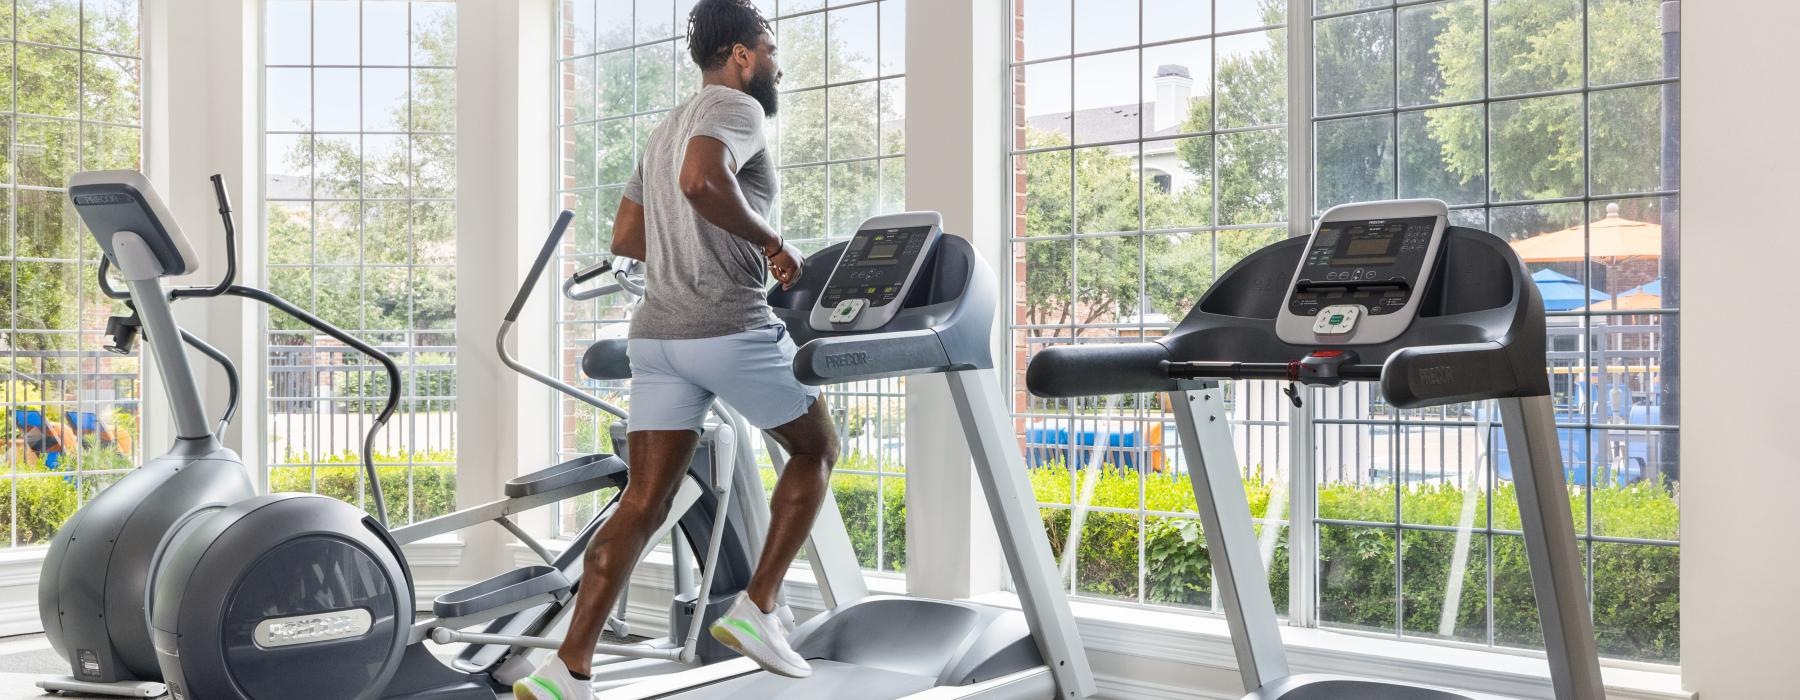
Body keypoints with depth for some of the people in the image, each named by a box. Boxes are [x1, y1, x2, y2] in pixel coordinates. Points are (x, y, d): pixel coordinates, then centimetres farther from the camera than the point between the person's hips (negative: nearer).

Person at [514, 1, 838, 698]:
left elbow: (625, 237, 25)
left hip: (657, 334, 8)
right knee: (816, 450, 14)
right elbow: (702, 180, -26)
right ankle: (756, 610, 8)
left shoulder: (667, 128, 23)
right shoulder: (737, 107, -5)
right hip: (732, 329, -8)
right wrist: (770, 241, -14)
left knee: (644, 503, 5)